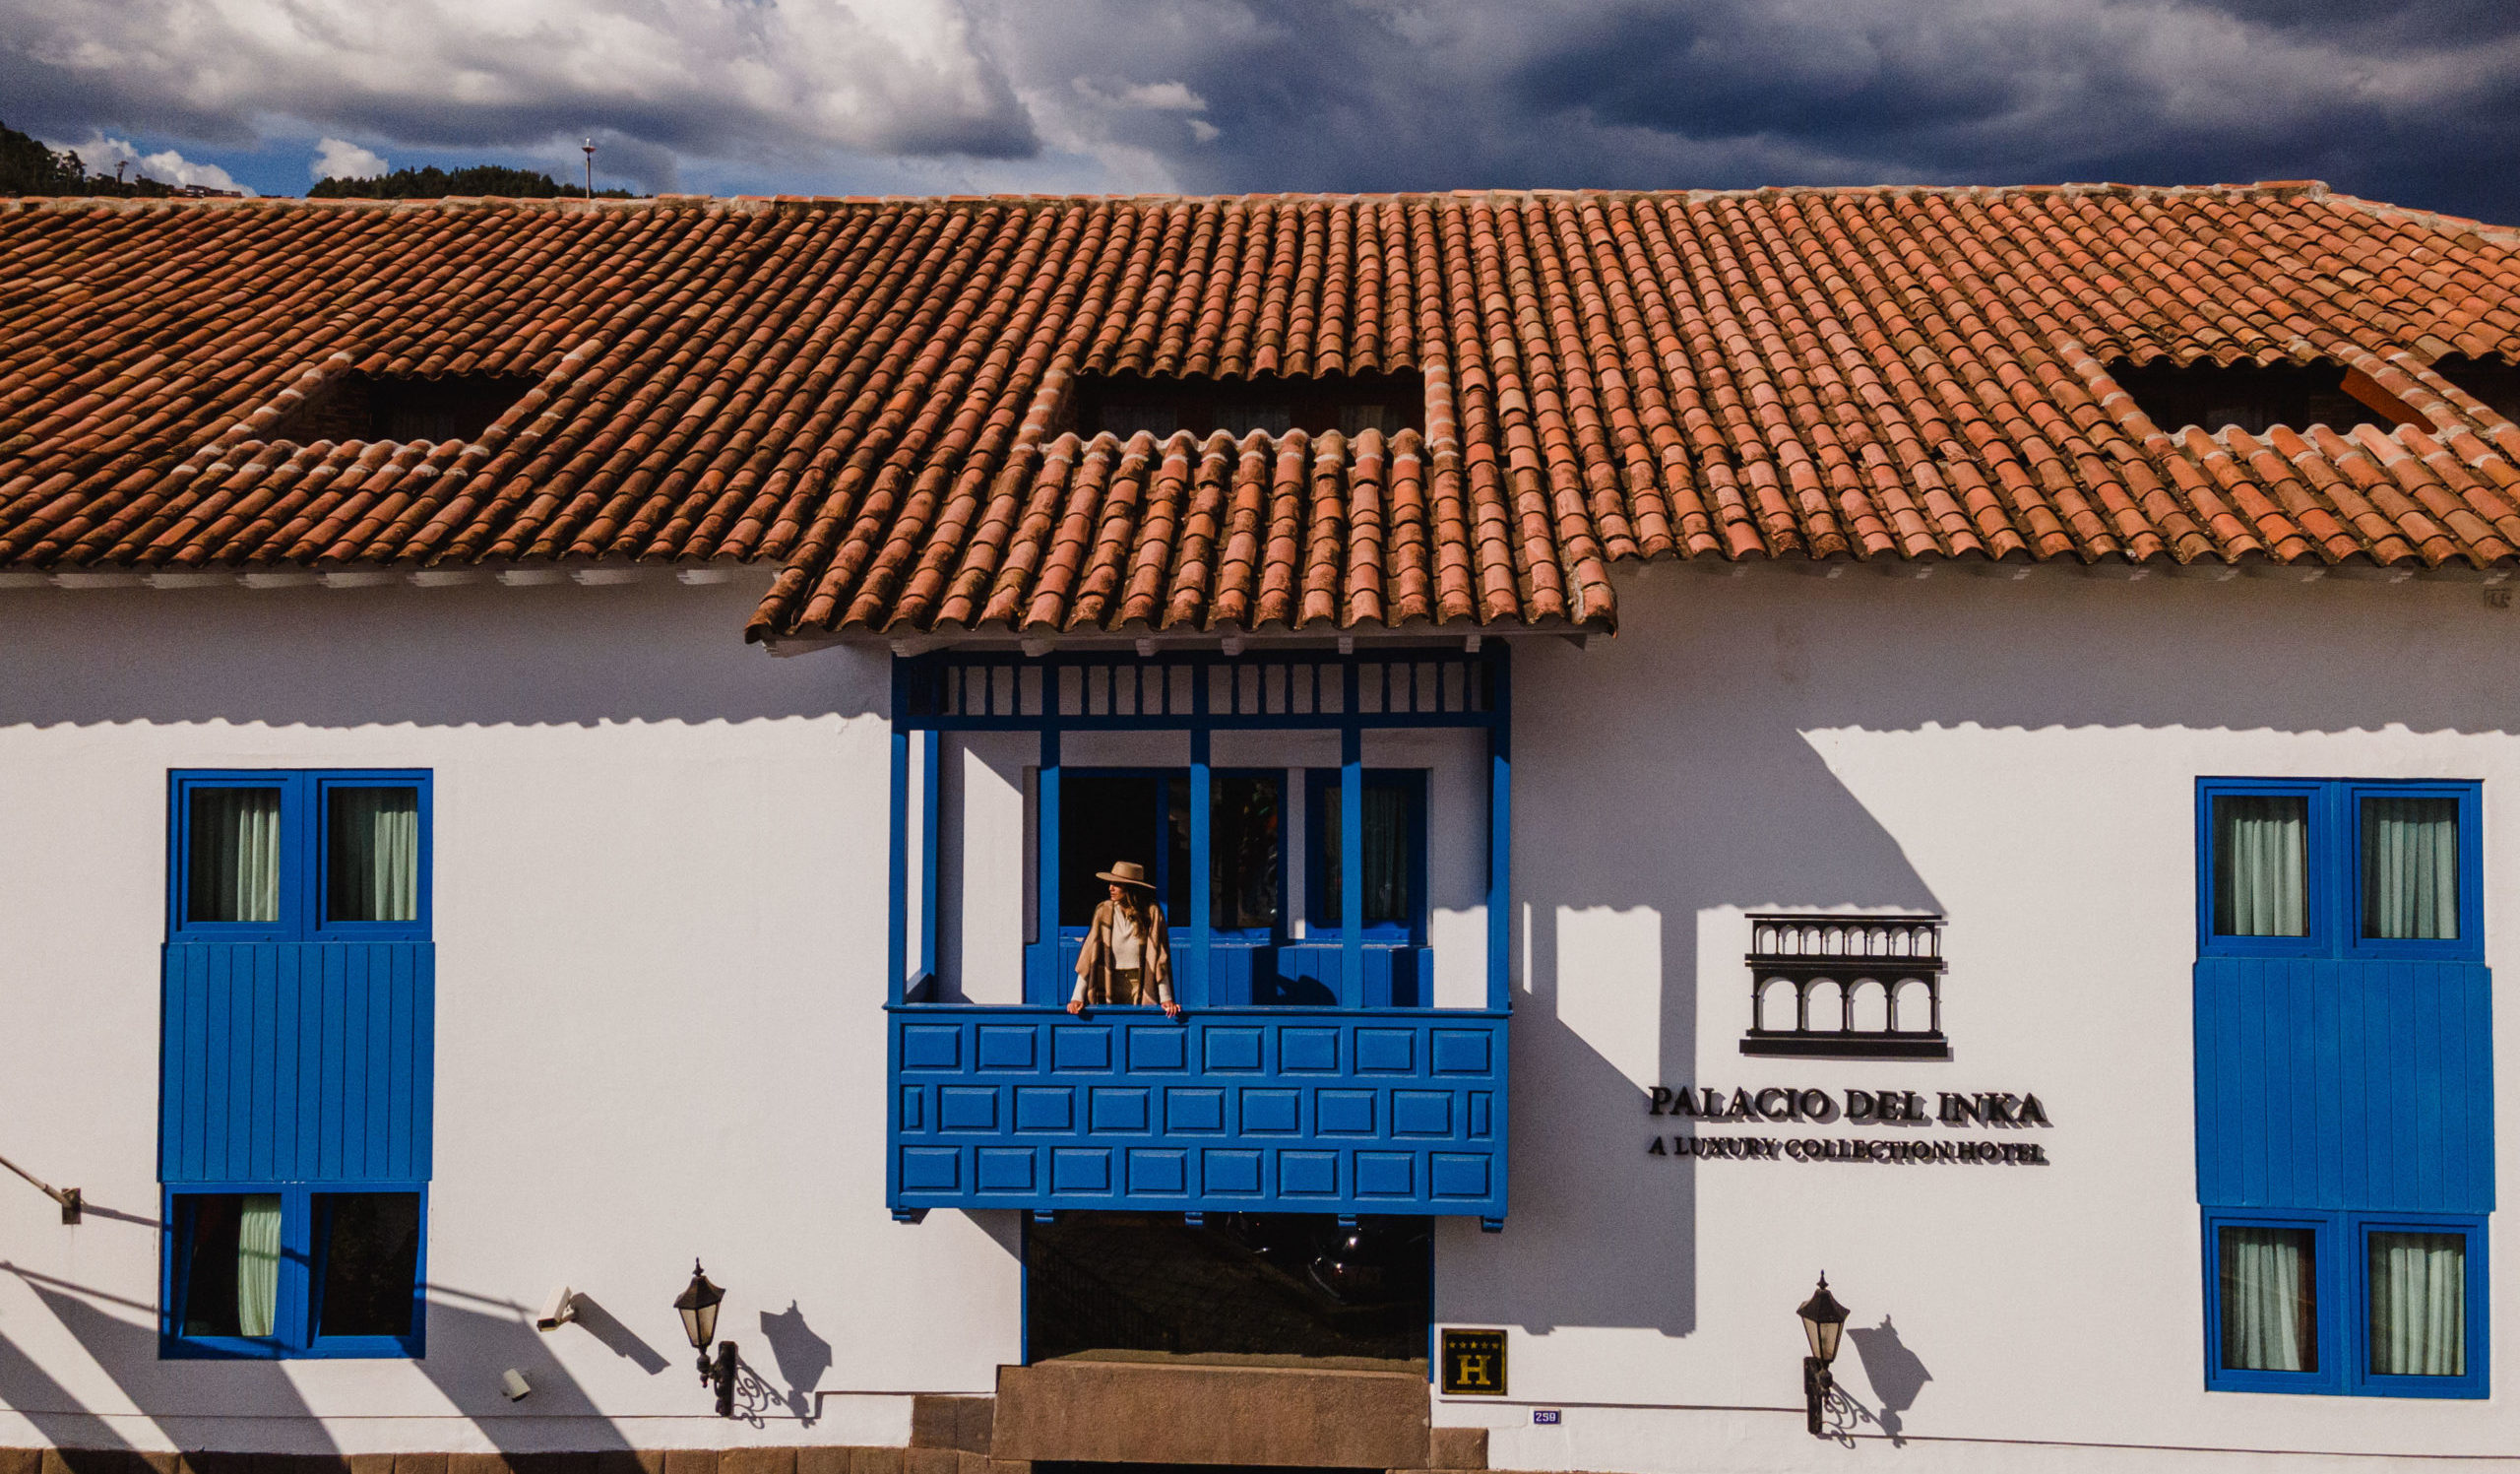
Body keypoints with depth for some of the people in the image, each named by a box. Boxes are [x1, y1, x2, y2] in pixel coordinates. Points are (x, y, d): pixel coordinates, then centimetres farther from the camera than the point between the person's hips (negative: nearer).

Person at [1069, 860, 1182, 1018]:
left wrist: (1166, 999, -6)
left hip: (1141, 986, -1)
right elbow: (1089, 953, -4)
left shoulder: (1152, 912, -5)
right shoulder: (1104, 911, -2)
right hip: (1110, 985, 1)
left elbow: (1160, 958, -3)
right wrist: (1078, 997, -10)